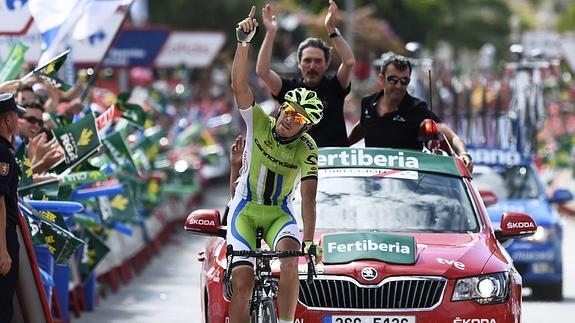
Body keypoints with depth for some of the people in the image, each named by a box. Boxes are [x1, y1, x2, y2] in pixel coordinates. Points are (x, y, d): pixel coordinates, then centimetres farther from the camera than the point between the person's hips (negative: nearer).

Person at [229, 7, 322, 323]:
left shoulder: (307, 150, -16)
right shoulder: (259, 122, -13)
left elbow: (308, 197, -22)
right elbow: (239, 84, -26)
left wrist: (309, 241, -32)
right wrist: (244, 42, -39)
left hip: (280, 212, 0)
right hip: (245, 209, 0)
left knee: (290, 259, -30)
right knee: (243, 281, -14)